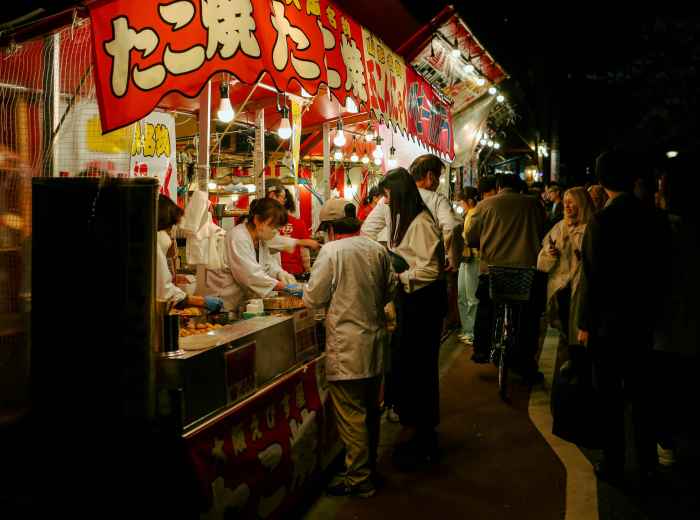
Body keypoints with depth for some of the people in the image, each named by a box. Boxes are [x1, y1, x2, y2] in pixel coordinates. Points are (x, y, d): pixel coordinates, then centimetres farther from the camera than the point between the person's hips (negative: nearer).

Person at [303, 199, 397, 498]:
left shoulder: (332, 251, -14)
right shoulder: (377, 249, 3)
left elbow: (313, 299, -11)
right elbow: (391, 291, 11)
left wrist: (308, 292, 11)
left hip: (348, 348, -7)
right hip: (375, 343, 7)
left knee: (351, 416, 1)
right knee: (370, 410, 19)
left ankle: (359, 480, 8)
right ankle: (370, 465, 32)